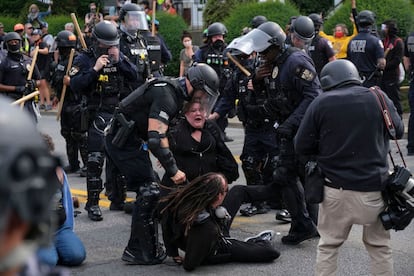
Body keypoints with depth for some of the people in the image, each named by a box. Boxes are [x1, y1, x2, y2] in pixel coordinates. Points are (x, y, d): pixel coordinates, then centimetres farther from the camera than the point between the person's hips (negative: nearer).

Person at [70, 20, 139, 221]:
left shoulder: (120, 57, 10)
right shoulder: (84, 60, -3)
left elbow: (134, 77, -1)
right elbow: (75, 85, -15)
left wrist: (119, 61, -12)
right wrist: (95, 69, -21)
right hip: (99, 116, -4)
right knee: (95, 159, -8)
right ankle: (93, 203, -1)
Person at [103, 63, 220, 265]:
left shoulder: (175, 92, 10)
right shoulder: (166, 96, -23)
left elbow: (159, 130, 22)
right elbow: (156, 138, -31)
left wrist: (166, 157, 15)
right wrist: (173, 170, -26)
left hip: (131, 140, 10)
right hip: (123, 140, -10)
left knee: (148, 190, 11)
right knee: (149, 191, -11)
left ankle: (147, 247, 18)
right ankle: (138, 251, -4)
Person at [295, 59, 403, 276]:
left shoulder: (320, 104, -7)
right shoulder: (378, 97, -3)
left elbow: (301, 147, -3)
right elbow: (398, 131, 12)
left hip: (337, 189, -1)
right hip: (374, 187, 1)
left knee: (328, 245, 13)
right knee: (379, 246, 14)